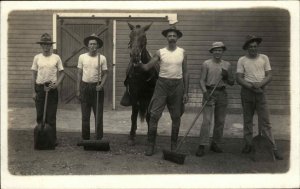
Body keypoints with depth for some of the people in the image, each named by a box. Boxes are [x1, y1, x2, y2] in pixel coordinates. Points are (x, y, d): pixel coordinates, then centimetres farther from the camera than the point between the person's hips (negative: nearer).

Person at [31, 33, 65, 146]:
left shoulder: (56, 58, 2)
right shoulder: (37, 58, 5)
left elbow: (62, 73, 5)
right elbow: (34, 75, 6)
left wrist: (56, 84, -12)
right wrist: (33, 91, 1)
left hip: (52, 89, -1)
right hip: (39, 88, 1)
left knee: (51, 116, 1)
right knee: (40, 115, 6)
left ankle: (53, 139, 8)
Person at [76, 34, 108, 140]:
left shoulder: (102, 58, -1)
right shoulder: (82, 57, 3)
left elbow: (105, 74, 2)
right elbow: (79, 74, 6)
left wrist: (101, 85, -15)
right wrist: (78, 89, 3)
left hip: (97, 87, -1)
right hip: (85, 86, 1)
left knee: (99, 114, 2)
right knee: (85, 115, 8)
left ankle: (99, 138, 12)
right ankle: (85, 138, 19)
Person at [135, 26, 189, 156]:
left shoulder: (182, 52, 5)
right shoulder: (160, 52, 1)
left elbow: (185, 73, 7)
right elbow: (147, 67, -2)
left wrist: (186, 92, 3)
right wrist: (139, 64, -24)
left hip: (177, 85, 1)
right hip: (162, 84, -1)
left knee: (176, 117, 9)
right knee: (154, 115, -6)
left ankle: (174, 145, 23)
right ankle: (150, 145, 3)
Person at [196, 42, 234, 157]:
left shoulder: (227, 65, 10)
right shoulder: (206, 64, 1)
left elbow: (232, 83, 14)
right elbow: (202, 80, -3)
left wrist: (226, 77, -6)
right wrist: (205, 92, -17)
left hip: (222, 93, 4)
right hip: (209, 92, -4)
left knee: (220, 121, 7)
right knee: (207, 120, -10)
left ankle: (215, 144, 19)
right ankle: (202, 146, -8)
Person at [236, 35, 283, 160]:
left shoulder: (264, 58, 8)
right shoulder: (242, 60, 3)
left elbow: (269, 76, 3)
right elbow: (239, 78, -3)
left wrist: (260, 84, -15)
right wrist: (252, 87, -15)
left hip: (260, 92, 0)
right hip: (247, 92, 0)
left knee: (265, 122, -3)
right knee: (247, 120, 8)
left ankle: (273, 148, -2)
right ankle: (248, 144, 18)